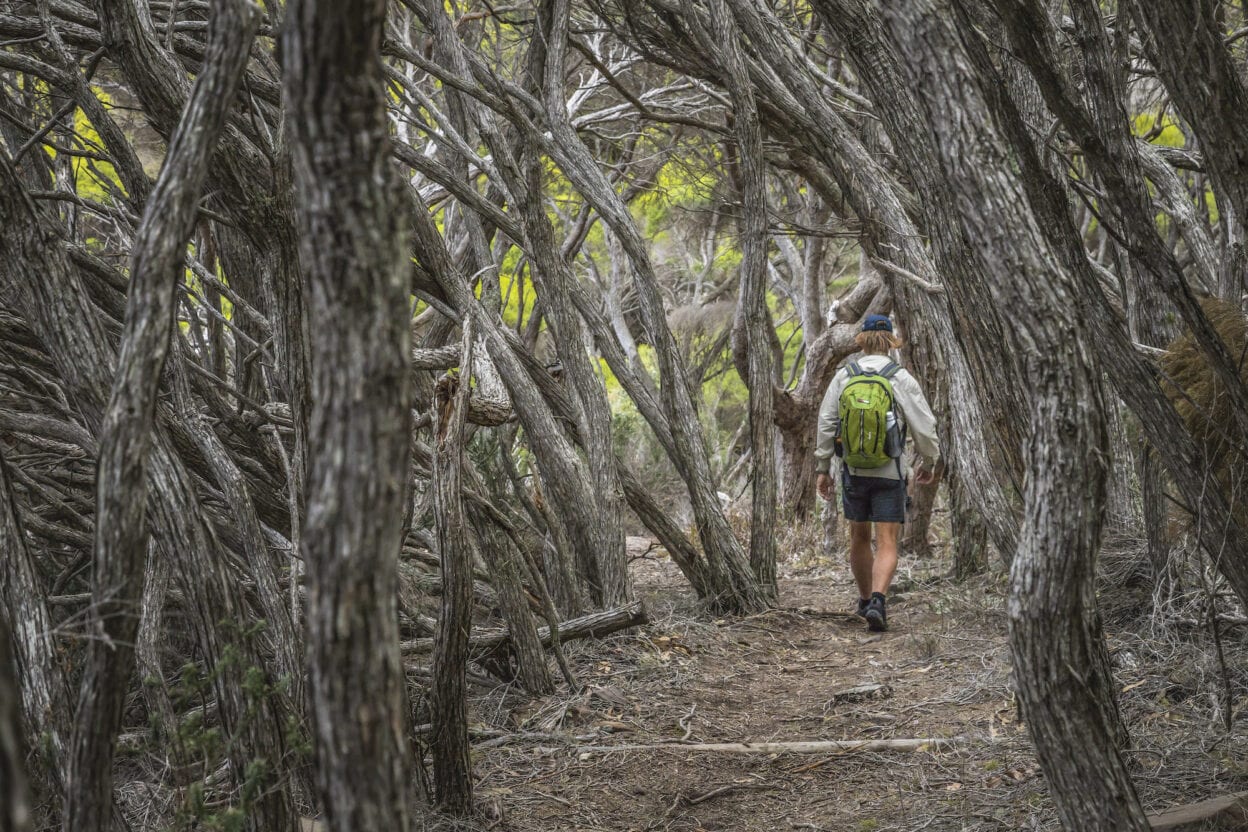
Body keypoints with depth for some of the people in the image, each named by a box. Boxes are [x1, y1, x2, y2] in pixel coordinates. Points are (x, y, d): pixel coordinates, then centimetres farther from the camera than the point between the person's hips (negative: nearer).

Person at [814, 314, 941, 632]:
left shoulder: (843, 377, -3)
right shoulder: (901, 380, -9)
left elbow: (825, 425, -2)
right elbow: (924, 427, -6)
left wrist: (822, 469, 7)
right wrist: (929, 463, 12)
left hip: (853, 472, 3)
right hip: (889, 474, -3)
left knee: (860, 538, 20)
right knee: (887, 544, -3)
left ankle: (865, 599, 34)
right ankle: (877, 600, -24)